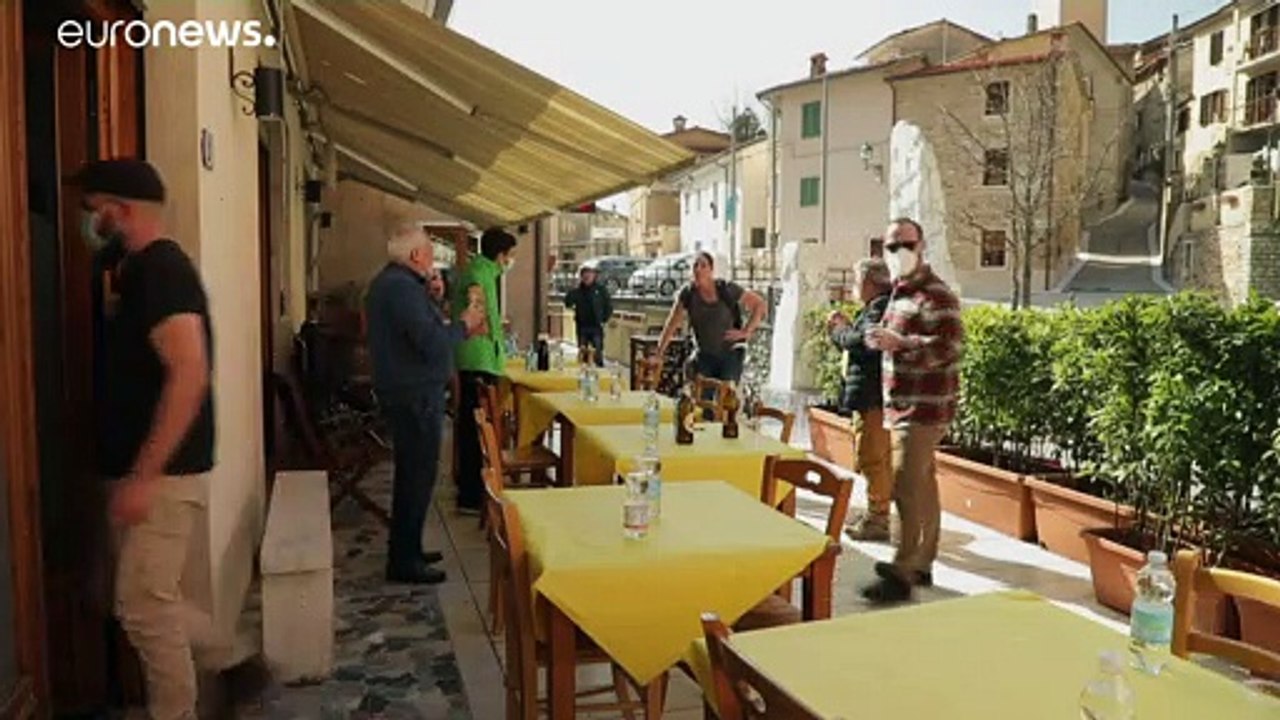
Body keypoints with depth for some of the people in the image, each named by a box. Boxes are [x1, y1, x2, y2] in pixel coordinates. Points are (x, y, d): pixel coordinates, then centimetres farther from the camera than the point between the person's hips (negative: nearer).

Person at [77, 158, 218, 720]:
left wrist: (142, 477, -27)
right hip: (145, 469, 10)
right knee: (151, 600, 18)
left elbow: (190, 374, -28)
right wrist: (134, 474, 18)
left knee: (143, 608, 0)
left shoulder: (160, 270, -17)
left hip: (163, 473, -10)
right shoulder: (142, 269, 14)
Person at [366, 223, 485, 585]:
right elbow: (433, 344, -26)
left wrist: (459, 329, 11)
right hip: (415, 395, -11)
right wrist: (462, 326, -9)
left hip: (402, 390, 11)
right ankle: (403, 561, 6)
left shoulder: (388, 282, 14)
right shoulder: (403, 288, -20)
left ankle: (406, 549, 31)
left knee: (412, 472, 19)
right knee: (418, 475, -3)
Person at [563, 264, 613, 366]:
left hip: (596, 327, -2)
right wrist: (575, 289, -11)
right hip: (582, 327, 2)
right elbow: (568, 303, -7)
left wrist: (604, 320, -3)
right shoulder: (578, 291, 5)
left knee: (598, 353, -3)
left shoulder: (601, 290, 1)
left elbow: (609, 306, 5)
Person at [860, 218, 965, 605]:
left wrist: (898, 343, -28)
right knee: (922, 487, 15)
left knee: (907, 489, -9)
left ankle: (902, 575, -4)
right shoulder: (900, 291, 16)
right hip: (904, 407, 10)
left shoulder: (936, 295, -13)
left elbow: (950, 346, -24)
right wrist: (881, 339, 13)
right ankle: (921, 564, 25)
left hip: (922, 408, -10)